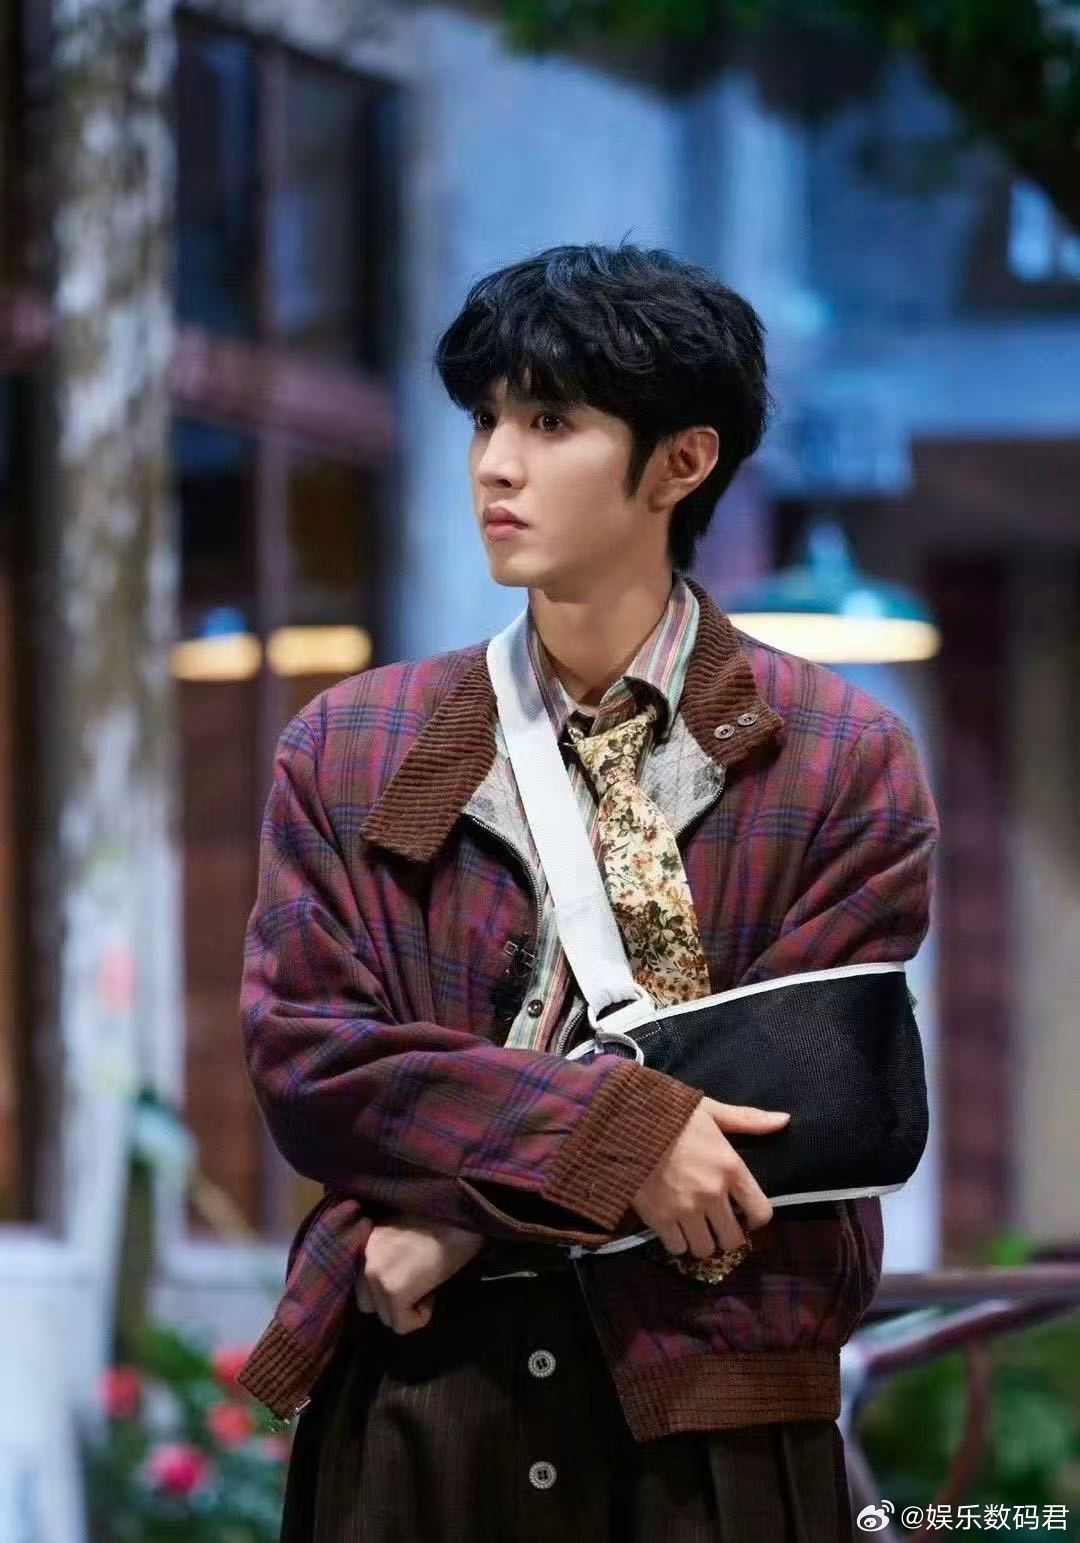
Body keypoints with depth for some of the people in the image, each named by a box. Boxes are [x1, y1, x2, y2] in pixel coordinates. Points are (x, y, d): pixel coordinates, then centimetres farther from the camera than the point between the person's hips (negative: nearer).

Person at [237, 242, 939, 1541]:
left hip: (714, 1418, -2)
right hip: (408, 1400, 2)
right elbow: (302, 1057, -3)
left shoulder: (845, 764, -1)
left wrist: (474, 1219, -13)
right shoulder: (349, 751, 6)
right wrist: (610, 1131, -18)